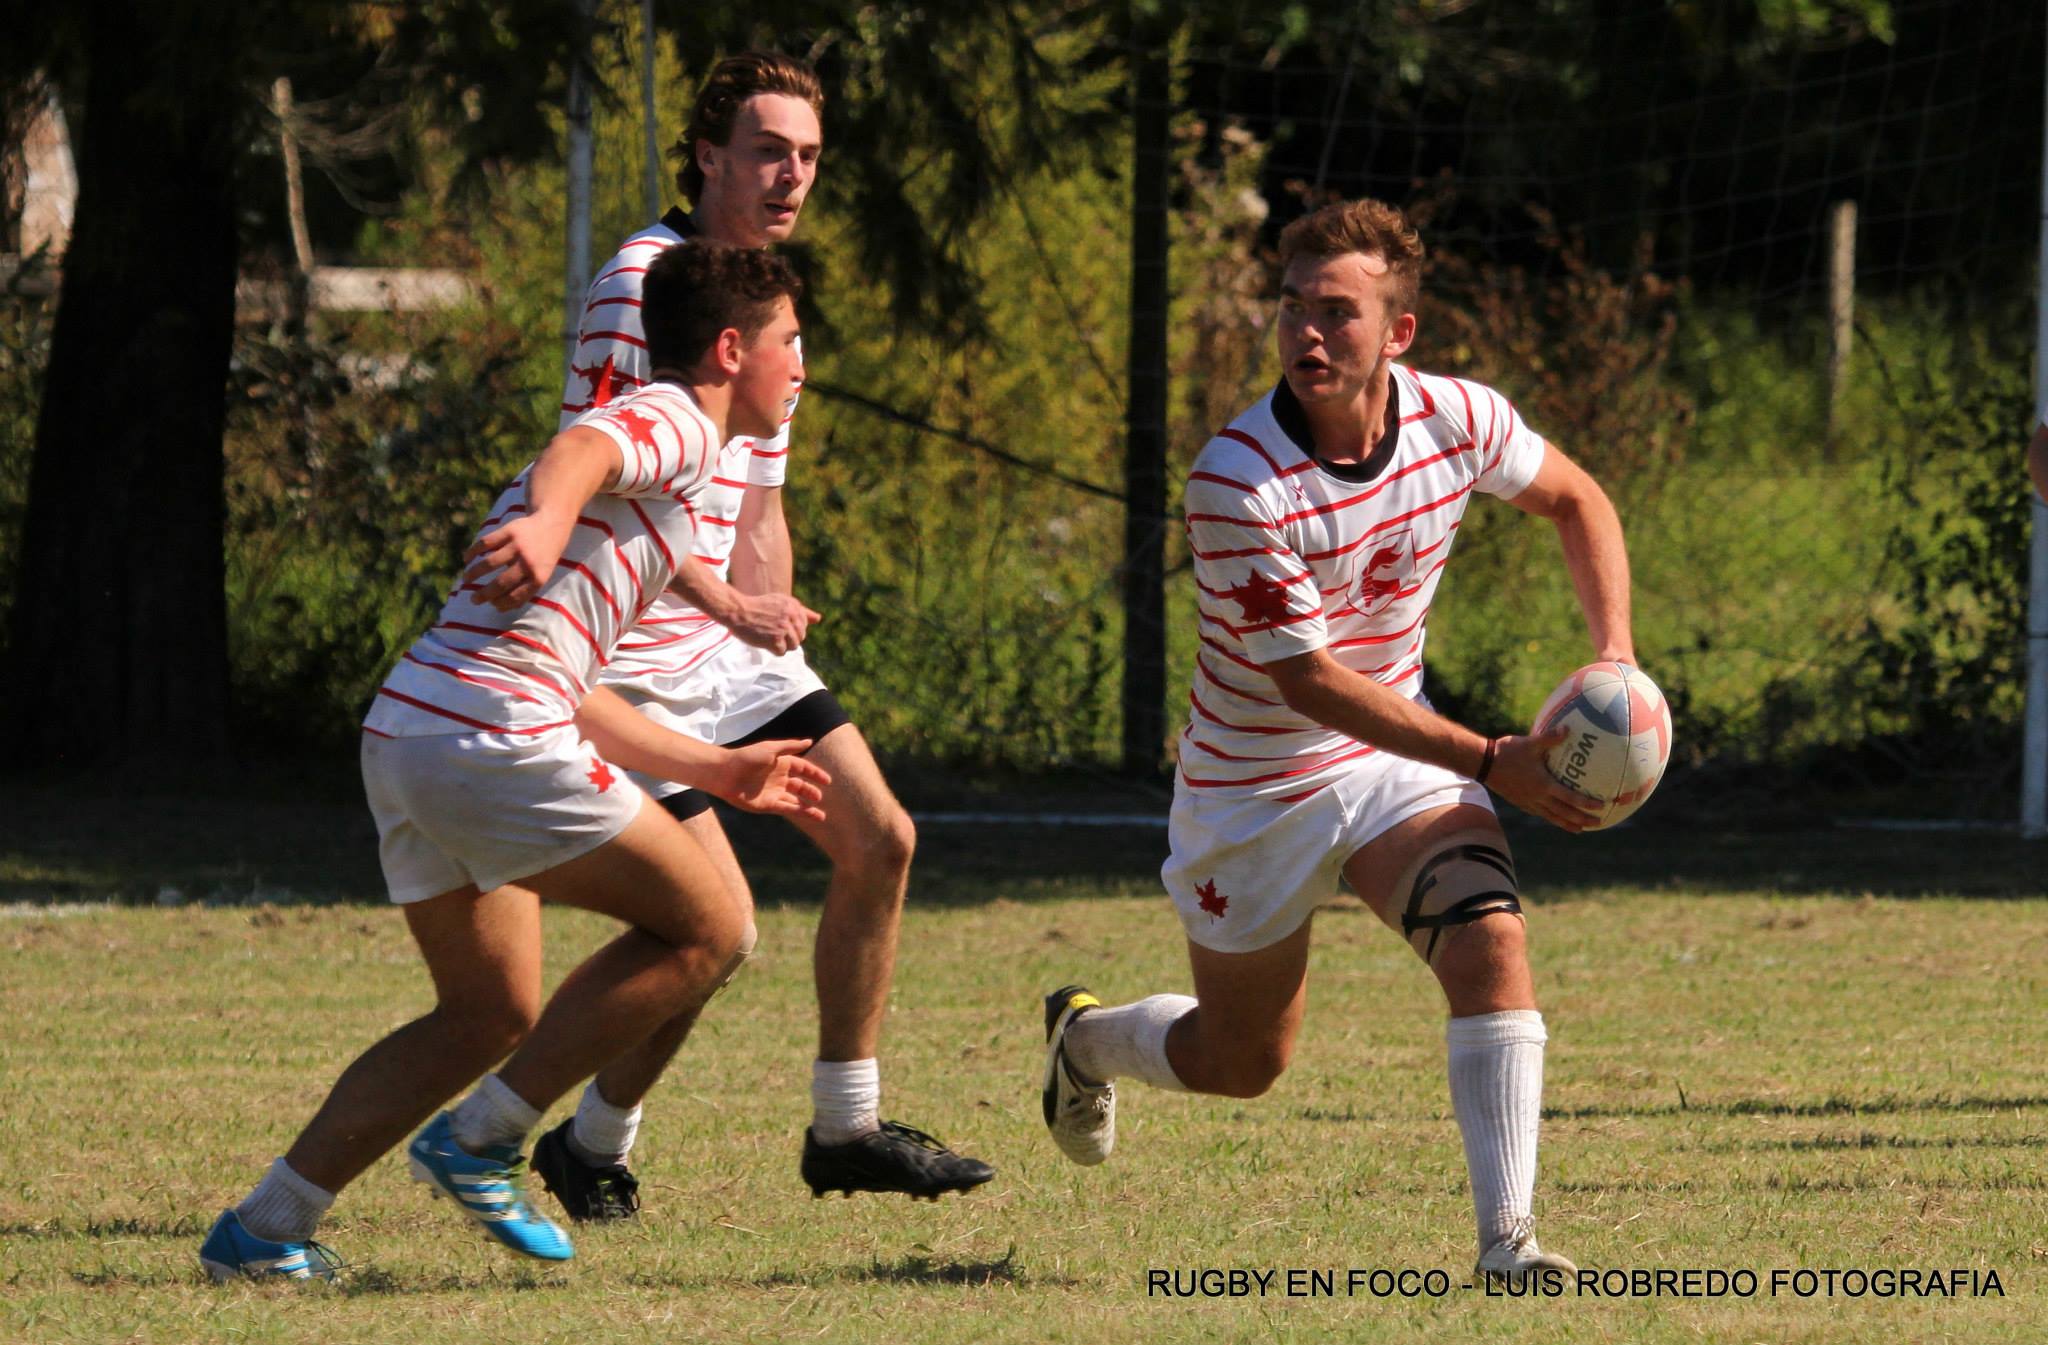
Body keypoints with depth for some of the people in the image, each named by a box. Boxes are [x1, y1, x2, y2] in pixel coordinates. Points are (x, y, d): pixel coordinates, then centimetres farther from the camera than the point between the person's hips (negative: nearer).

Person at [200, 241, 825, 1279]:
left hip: (408, 730, 10)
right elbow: (579, 449, -25)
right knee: (708, 930, 0)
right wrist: (546, 519, -47)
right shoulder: (673, 425, 2)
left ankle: (263, 1226, 12)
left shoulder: (651, 437, 31)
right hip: (491, 737, -10)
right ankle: (480, 1140, -2)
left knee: (492, 1016, 18)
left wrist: (719, 772, 41)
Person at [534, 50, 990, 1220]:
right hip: (639, 656, -9)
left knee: (879, 837, 3)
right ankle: (593, 1147, 8)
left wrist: (772, 631, 14)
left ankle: (846, 1126, 14)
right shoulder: (645, 281, -14)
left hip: (732, 647, 9)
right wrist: (722, 598, -23)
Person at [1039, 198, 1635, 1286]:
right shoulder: (1236, 481, -29)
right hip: (1255, 782, -3)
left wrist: (1614, 653, -5)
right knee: (1244, 1062, 13)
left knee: (1491, 943, -25)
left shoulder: (1458, 420, -13)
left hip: (1397, 758, 3)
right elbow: (1306, 678, -27)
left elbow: (1574, 499, 9)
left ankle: (1506, 1234, -25)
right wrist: (1492, 764, -31)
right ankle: (1085, 1038, 47)